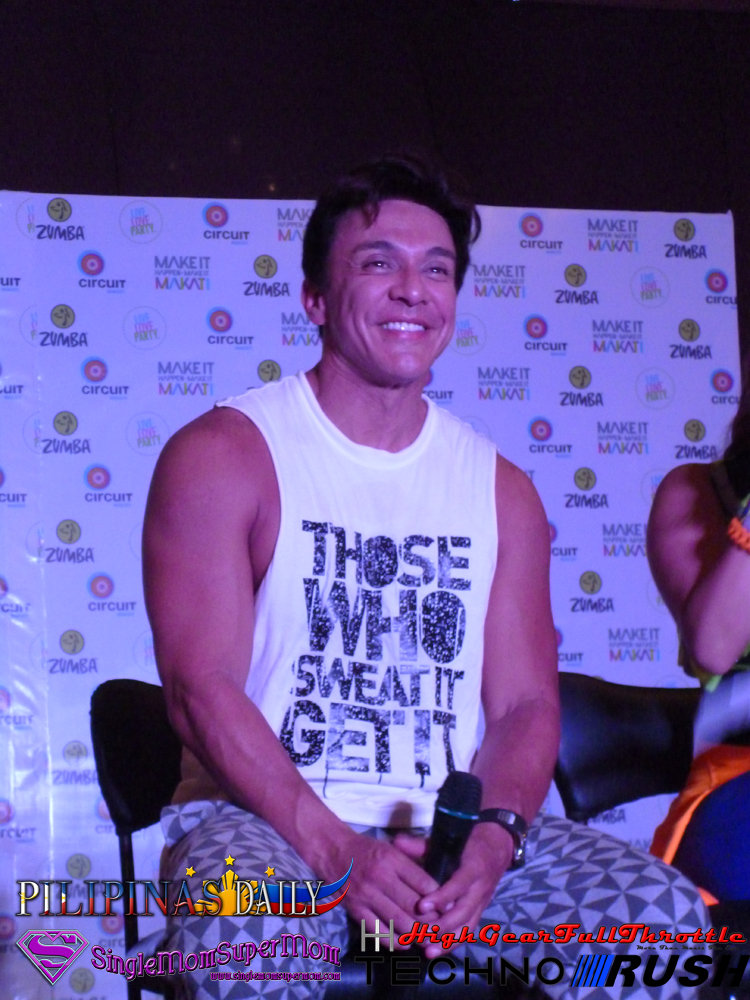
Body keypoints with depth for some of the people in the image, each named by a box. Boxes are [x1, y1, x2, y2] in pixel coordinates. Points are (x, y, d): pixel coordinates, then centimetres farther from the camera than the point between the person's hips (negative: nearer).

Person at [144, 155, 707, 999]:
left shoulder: (501, 489, 13)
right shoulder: (222, 456, -1)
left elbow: (525, 702, 8)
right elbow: (201, 687, -10)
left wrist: (491, 836, -15)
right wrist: (337, 852, -22)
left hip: (452, 831, 4)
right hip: (262, 821, -4)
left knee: (664, 913, -19)